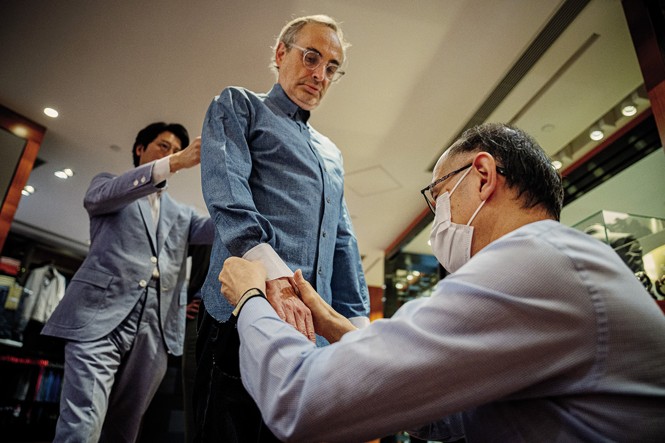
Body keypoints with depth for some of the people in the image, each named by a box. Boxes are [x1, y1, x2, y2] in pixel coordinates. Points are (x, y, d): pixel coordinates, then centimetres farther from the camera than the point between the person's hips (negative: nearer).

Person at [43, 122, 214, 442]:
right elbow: (99, 197, -7)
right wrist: (175, 163, -19)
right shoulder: (109, 183, 17)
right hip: (101, 316, -3)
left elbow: (219, 228, 8)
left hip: (155, 330, 4)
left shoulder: (181, 214, 26)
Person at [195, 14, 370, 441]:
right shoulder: (239, 106, 10)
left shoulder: (332, 154, 27)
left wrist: (359, 320, 12)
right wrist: (273, 272, -24)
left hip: (315, 327, 6)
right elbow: (227, 189, -9)